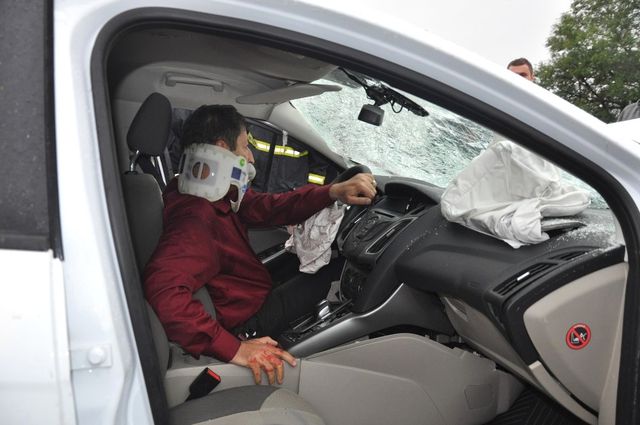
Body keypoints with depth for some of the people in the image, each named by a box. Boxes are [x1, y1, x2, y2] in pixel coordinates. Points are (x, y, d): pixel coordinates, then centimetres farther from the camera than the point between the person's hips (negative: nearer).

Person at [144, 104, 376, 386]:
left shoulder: (213, 195, -3)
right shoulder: (195, 217, -33)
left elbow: (267, 207, -6)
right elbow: (163, 289, -47)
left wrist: (334, 192, -19)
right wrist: (235, 349, -47)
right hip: (247, 323, -9)